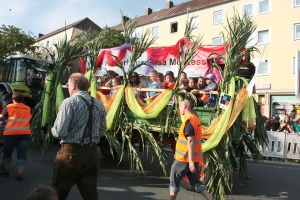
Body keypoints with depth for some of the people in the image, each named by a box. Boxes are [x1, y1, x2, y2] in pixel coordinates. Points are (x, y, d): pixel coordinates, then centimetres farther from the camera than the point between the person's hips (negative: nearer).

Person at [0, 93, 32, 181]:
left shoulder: (9, 107, 7)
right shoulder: (28, 109, 15)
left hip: (11, 133, -1)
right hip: (25, 133, 2)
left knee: (7, 152, 18)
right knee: (22, 153, 3)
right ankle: (20, 174, 1)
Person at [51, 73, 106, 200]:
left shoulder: (70, 102, -12)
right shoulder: (99, 104, 6)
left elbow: (59, 132, -16)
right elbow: (102, 131, 11)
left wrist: (53, 130, 5)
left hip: (71, 153, -5)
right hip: (92, 153, 5)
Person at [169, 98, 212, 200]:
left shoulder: (189, 120, -18)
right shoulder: (195, 119, 12)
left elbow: (190, 141, -24)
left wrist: (190, 161, -26)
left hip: (185, 158, -9)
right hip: (193, 158, 9)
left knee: (174, 180, 9)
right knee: (196, 181, 14)